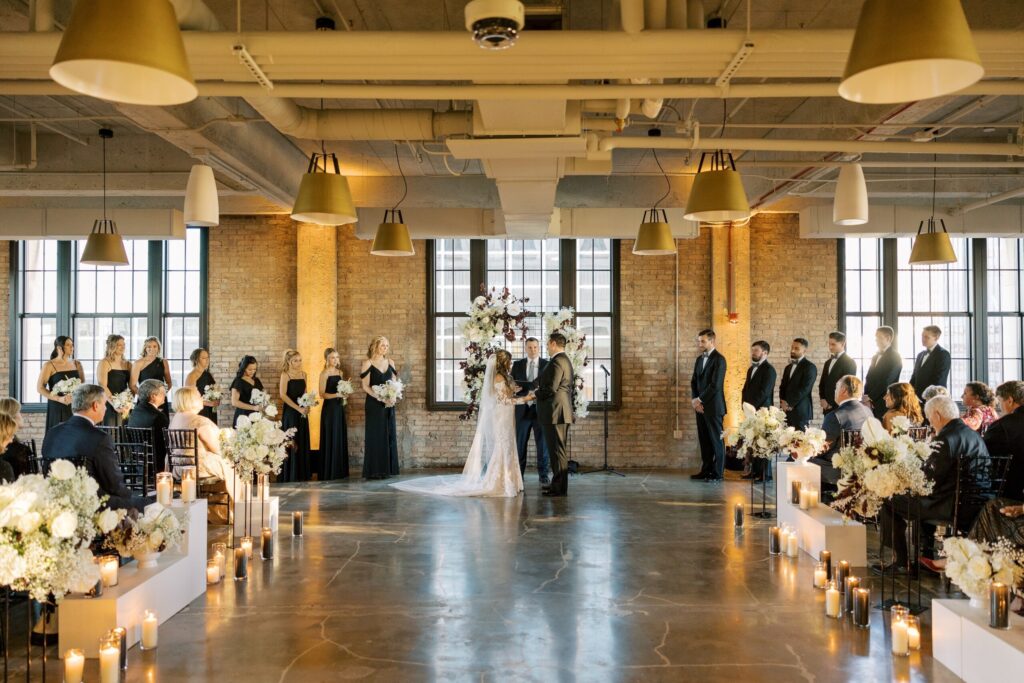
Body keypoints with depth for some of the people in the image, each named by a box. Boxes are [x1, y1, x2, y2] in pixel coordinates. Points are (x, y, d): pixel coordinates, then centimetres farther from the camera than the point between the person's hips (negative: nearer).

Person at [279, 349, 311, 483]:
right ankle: (290, 475, 4)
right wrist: (298, 408, -16)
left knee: (303, 443, 8)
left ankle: (302, 474, 16)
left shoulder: (303, 374, 10)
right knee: (292, 443, -3)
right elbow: (283, 395, -14)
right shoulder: (285, 375, -8)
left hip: (302, 412, 6)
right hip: (290, 412, -6)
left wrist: (307, 406, -2)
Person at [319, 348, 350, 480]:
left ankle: (340, 471, 15)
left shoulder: (340, 372, 13)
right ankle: (328, 472, 2)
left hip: (339, 408, 7)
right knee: (330, 439, -4)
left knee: (340, 438, 8)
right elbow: (322, 394, -12)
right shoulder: (324, 373, -7)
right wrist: (336, 395, -25)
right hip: (329, 408, -7)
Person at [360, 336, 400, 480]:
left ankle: (387, 469, 13)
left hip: (388, 404, 5)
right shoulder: (368, 363, -4)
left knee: (389, 435, 6)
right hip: (374, 404, -5)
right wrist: (378, 397, -21)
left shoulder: (390, 362, 11)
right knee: (375, 435, -3)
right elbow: (365, 386, -9)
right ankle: (374, 471, 2)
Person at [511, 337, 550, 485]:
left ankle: (543, 475, 10)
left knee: (542, 444, 2)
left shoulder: (547, 365, 2)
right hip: (522, 409, 1)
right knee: (520, 444, 5)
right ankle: (518, 475, 14)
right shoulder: (517, 365, 8)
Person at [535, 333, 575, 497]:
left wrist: (534, 395, -6)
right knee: (558, 449, 15)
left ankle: (559, 488, -2)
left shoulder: (556, 362, -16)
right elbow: (571, 387, 22)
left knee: (557, 450, -6)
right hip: (563, 411, 11)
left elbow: (551, 388, -23)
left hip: (554, 412, -11)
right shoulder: (566, 360, 16)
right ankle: (559, 484, 22)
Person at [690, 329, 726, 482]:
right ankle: (706, 470, 16)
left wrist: (700, 399, -11)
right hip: (700, 406, 7)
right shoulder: (699, 359, 15)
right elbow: (694, 382, 15)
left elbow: (715, 385, -17)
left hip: (713, 406, -7)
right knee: (704, 440, 10)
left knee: (716, 440, -1)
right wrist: (694, 400, -1)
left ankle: (718, 473, 5)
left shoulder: (719, 359, -11)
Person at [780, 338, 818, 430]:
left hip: (801, 411, -6)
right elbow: (782, 387, 18)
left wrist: (790, 404, -11)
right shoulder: (788, 367, 20)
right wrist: (783, 402, 0)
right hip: (787, 410, 6)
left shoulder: (810, 367, -5)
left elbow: (805, 389, -13)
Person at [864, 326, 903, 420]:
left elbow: (886, 382, -14)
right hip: (871, 403, 6)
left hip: (885, 404, -6)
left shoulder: (895, 357, -6)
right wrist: (867, 398, -1)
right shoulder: (875, 357, 17)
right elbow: (868, 379, 13)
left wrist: (870, 397, -12)